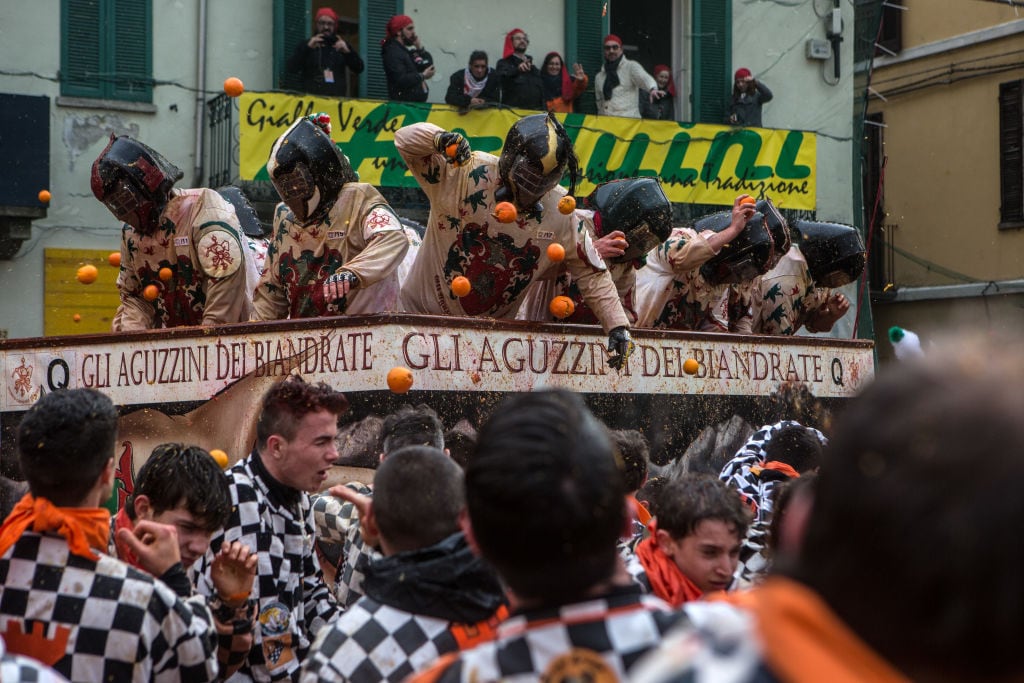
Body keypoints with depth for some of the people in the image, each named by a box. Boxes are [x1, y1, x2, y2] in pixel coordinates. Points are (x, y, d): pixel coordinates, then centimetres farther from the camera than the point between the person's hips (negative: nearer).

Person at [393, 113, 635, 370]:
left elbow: (592, 274, 1)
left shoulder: (562, 215, -8)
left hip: (495, 329, 3)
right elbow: (405, 139, -19)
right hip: (424, 314, -2)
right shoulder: (465, 173, -18)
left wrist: (618, 325, -7)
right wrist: (439, 139, -40)